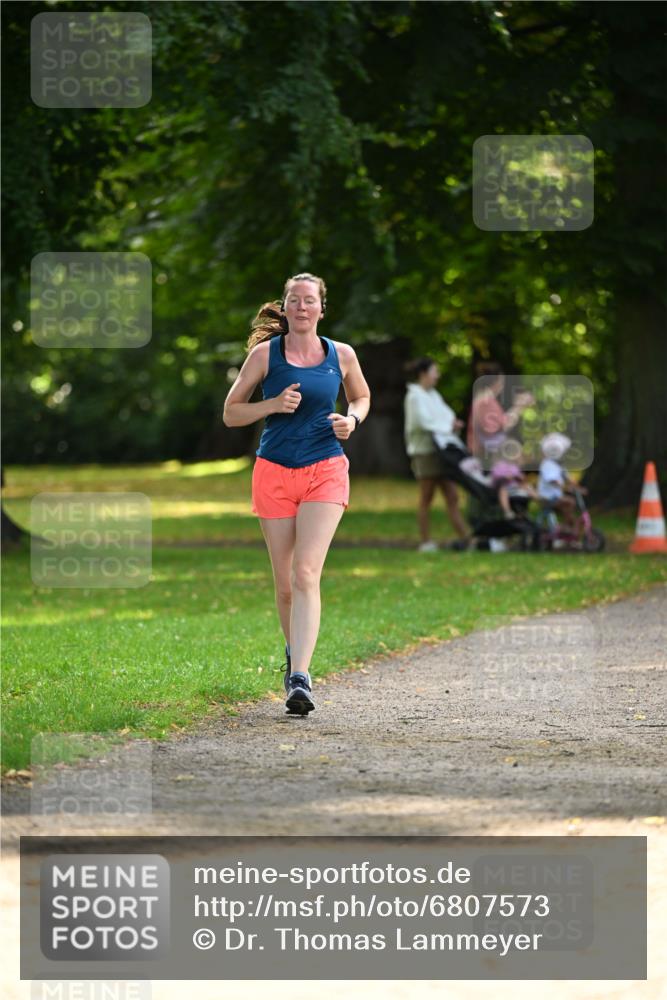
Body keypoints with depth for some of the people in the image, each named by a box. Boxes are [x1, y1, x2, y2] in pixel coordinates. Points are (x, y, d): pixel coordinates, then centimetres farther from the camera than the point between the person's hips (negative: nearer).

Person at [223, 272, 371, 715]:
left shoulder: (341, 355, 4)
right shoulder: (265, 354, 0)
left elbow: (362, 397, 23)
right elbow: (231, 412, 4)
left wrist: (352, 420, 0)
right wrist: (274, 404, -13)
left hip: (326, 471, -1)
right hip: (274, 473, 1)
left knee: (306, 574, -16)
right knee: (285, 583, 6)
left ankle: (300, 678, -24)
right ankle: (295, 654, 34)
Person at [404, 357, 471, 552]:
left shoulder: (433, 395, 18)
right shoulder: (415, 396, -8)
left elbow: (448, 415, 19)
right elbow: (423, 422, -18)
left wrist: (453, 424, -3)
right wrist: (448, 427, -9)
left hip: (443, 450, 8)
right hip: (425, 451, -8)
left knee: (452, 497, 2)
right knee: (426, 498, -2)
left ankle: (464, 537, -2)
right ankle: (425, 542, 3)